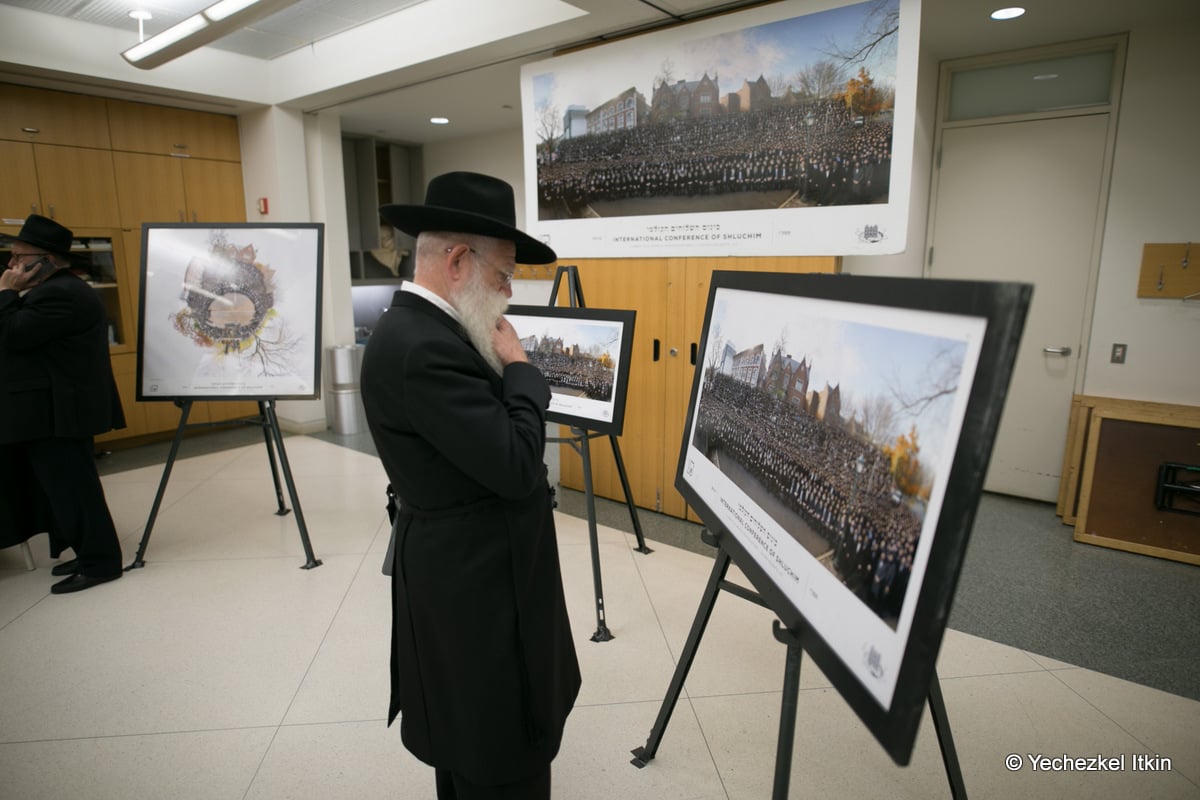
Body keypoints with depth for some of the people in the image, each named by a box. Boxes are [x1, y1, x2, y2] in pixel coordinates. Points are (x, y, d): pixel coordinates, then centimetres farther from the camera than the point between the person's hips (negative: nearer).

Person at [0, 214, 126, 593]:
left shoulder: (60, 294, -19)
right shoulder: (61, 290, 17)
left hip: (57, 412, -11)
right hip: (54, 409, 11)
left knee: (70, 486, -5)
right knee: (66, 486, 15)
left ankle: (100, 561, 2)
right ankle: (90, 553, 23)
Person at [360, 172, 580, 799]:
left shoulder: (418, 328, 7)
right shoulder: (422, 347, -26)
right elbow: (516, 466, -26)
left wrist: (503, 368, -1)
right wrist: (519, 367, -15)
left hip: (471, 567, 11)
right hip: (477, 579, -11)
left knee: (473, 741, 27)